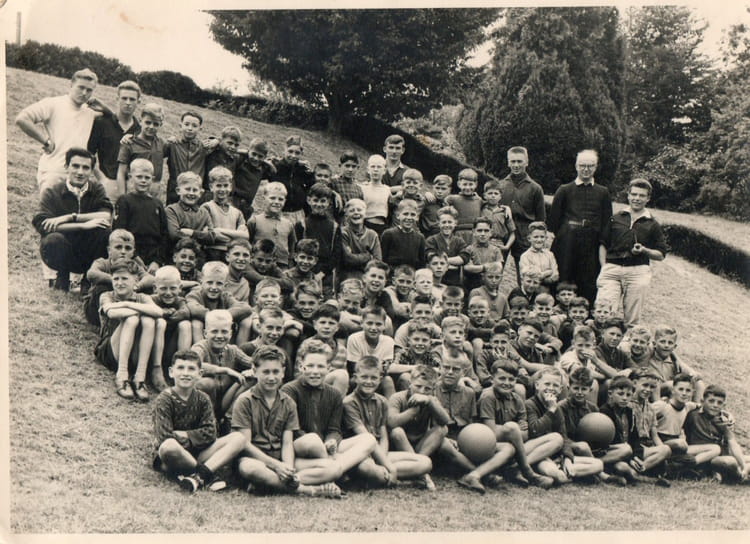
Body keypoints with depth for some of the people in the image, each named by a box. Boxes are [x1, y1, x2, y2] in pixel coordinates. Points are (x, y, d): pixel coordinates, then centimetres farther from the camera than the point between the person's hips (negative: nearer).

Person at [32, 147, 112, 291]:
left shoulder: (96, 189, 1)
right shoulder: (51, 192, -7)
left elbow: (106, 216, -19)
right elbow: (43, 225, -23)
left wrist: (69, 217, -25)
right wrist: (83, 225, -29)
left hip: (89, 255, 1)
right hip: (63, 254, -1)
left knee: (105, 231, -26)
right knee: (54, 239, -33)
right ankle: (62, 278, -3)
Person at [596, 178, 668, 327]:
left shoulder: (652, 225, 9)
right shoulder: (615, 218, 12)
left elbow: (661, 255, 10)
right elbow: (603, 245, 15)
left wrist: (644, 250, -9)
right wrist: (604, 268, 3)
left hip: (638, 271, 0)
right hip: (612, 269, 1)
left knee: (632, 320, 1)